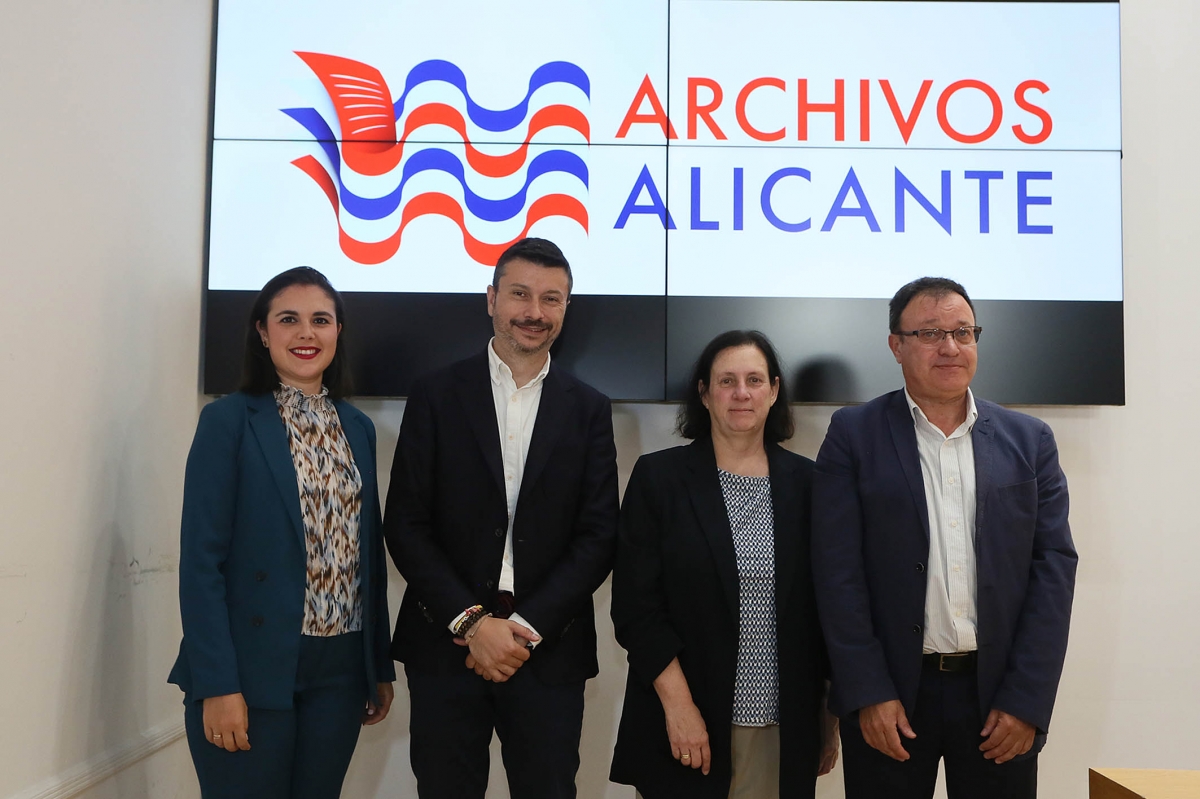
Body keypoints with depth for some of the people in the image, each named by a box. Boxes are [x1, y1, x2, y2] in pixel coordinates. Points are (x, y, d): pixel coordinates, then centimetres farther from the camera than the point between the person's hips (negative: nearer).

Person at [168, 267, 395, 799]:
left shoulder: (357, 427, 9)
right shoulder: (229, 421, -5)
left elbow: (368, 552, 11)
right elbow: (201, 561, -9)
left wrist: (380, 666, 11)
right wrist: (218, 685, -14)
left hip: (340, 671, 5)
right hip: (254, 669, -4)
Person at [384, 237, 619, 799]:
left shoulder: (588, 409, 6)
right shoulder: (436, 395, 2)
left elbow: (599, 535, 0)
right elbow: (405, 524, -2)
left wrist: (526, 625, -9)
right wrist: (470, 622, -10)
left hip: (549, 652, 1)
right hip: (445, 647, 0)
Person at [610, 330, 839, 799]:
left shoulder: (806, 483, 4)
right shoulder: (657, 477, -2)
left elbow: (825, 606, 7)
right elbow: (635, 604, -6)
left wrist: (829, 720, 7)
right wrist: (678, 704, -12)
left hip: (784, 730, 2)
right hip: (685, 726, -2)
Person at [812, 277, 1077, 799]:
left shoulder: (1029, 439, 6)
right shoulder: (854, 435, -2)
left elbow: (1054, 566, 2)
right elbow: (838, 573, -6)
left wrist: (1027, 699, -5)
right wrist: (869, 694, -10)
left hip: (1001, 696, 2)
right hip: (889, 696, -2)